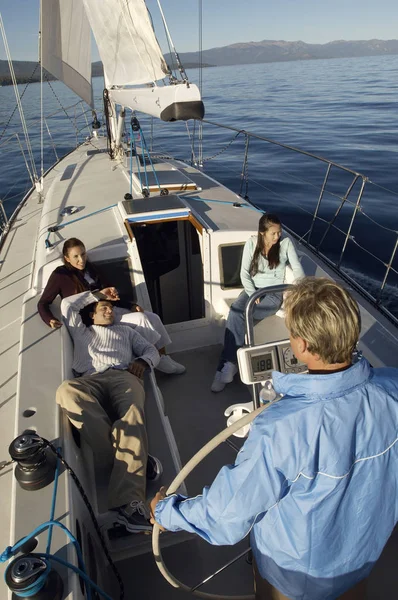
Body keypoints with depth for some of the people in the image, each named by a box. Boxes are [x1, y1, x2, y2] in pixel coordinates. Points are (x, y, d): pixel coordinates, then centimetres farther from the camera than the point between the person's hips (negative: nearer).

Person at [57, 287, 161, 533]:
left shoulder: (126, 331, 37)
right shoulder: (82, 332, 37)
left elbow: (152, 350, 26)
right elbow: (67, 305, 31)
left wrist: (143, 361, 2)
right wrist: (98, 293, 37)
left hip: (124, 377, 0)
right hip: (93, 380, 1)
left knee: (131, 417, -36)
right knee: (67, 389, -38)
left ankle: (129, 503, -53)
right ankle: (129, 456, -42)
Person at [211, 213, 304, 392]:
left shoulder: (286, 243, -4)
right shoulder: (252, 243, -1)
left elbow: (297, 269, -3)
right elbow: (244, 272, -3)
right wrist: (252, 293, -17)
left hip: (274, 293, -2)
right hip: (252, 289, 2)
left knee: (238, 316, -27)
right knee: (235, 311, -30)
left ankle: (228, 364, -19)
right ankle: (228, 364, -24)